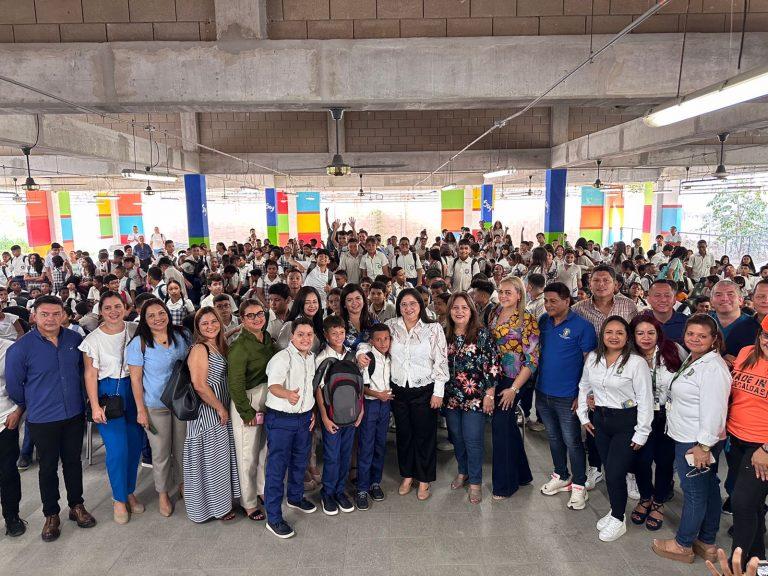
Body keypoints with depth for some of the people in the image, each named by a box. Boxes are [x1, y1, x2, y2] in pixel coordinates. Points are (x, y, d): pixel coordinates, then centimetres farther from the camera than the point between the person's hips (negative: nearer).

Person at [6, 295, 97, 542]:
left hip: (75, 415, 3)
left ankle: (76, 506, 33)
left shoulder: (75, 339, -5)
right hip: (43, 420, -3)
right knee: (48, 468, 11)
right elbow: (13, 385, -2)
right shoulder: (20, 347, -15)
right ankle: (51, 515, 29)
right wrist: (31, 407, 9)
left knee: (73, 462, 16)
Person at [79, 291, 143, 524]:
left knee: (135, 444, 7)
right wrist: (95, 406, -9)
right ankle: (119, 499, 14)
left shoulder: (134, 330, 0)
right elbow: (90, 374, -5)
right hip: (108, 393, -3)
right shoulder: (93, 339, -6)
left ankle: (130, 492, 27)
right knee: (117, 449, -6)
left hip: (134, 390, 3)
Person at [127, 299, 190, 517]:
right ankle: (163, 494, 29)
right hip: (155, 406, -3)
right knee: (161, 453, 8)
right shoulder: (139, 343, -11)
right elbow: (135, 378, -8)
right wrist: (141, 410, -9)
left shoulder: (181, 336, -1)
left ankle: (183, 484, 38)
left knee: (183, 448, 16)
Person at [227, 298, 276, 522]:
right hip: (247, 403, -6)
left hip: (270, 401, 7)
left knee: (266, 449, 18)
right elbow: (235, 383, -18)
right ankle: (248, 502, 23)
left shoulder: (269, 340, 5)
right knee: (248, 454, 5)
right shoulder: (240, 346, -17)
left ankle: (262, 489, 39)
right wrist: (247, 412, -15)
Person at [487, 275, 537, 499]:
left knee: (501, 426, -2)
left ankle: (504, 484, 15)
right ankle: (521, 474, 34)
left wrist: (514, 388, -16)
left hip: (510, 381, -6)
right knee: (509, 426, 15)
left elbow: (532, 360, -13)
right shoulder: (493, 315, 6)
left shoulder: (528, 321, -11)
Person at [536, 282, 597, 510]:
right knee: (554, 438, 19)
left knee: (572, 442, 5)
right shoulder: (543, 321, 2)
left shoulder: (582, 326, -13)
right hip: (543, 393, 6)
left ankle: (579, 486, 22)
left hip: (567, 397, -5)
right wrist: (535, 383, 6)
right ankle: (561, 476, 37)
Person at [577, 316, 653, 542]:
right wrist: (583, 416, 12)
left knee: (615, 473, -4)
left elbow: (645, 400, -13)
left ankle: (618, 520, 18)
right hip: (601, 420, 5)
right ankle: (615, 510, 34)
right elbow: (584, 387, 14)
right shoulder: (593, 358, 0)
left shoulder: (636, 363, -16)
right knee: (609, 470, 13)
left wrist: (641, 433, -11)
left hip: (626, 423, -5)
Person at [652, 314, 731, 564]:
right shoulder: (692, 360, 10)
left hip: (697, 442, -10)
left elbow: (714, 410, -24)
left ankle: (683, 545, 19)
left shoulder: (713, 367, -21)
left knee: (694, 492, 4)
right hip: (687, 438, 10)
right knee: (709, 489, 18)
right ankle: (707, 543, 32)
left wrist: (704, 445, -22)